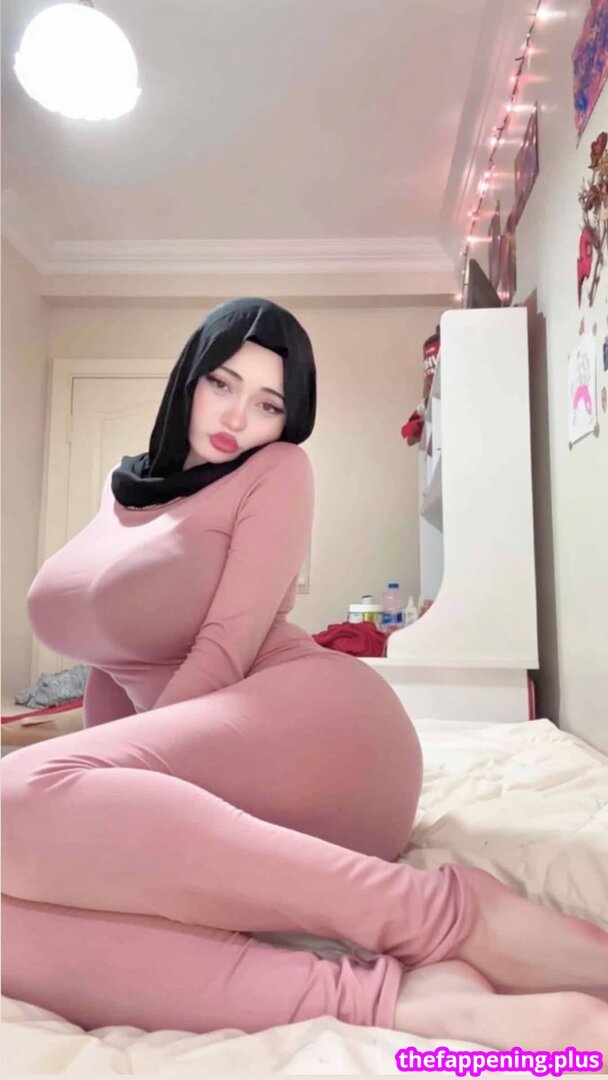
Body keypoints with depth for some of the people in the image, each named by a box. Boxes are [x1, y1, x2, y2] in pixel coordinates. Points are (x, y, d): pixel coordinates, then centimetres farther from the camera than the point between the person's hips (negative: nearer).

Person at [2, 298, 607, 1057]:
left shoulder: (278, 471, 3)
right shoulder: (124, 487, 22)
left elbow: (224, 652, -8)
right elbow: (113, 655, 21)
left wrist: (80, 793, -9)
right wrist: (104, 787, 8)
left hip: (306, 721, -5)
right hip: (199, 791, 5)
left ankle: (450, 912, -29)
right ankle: (396, 994, -38)